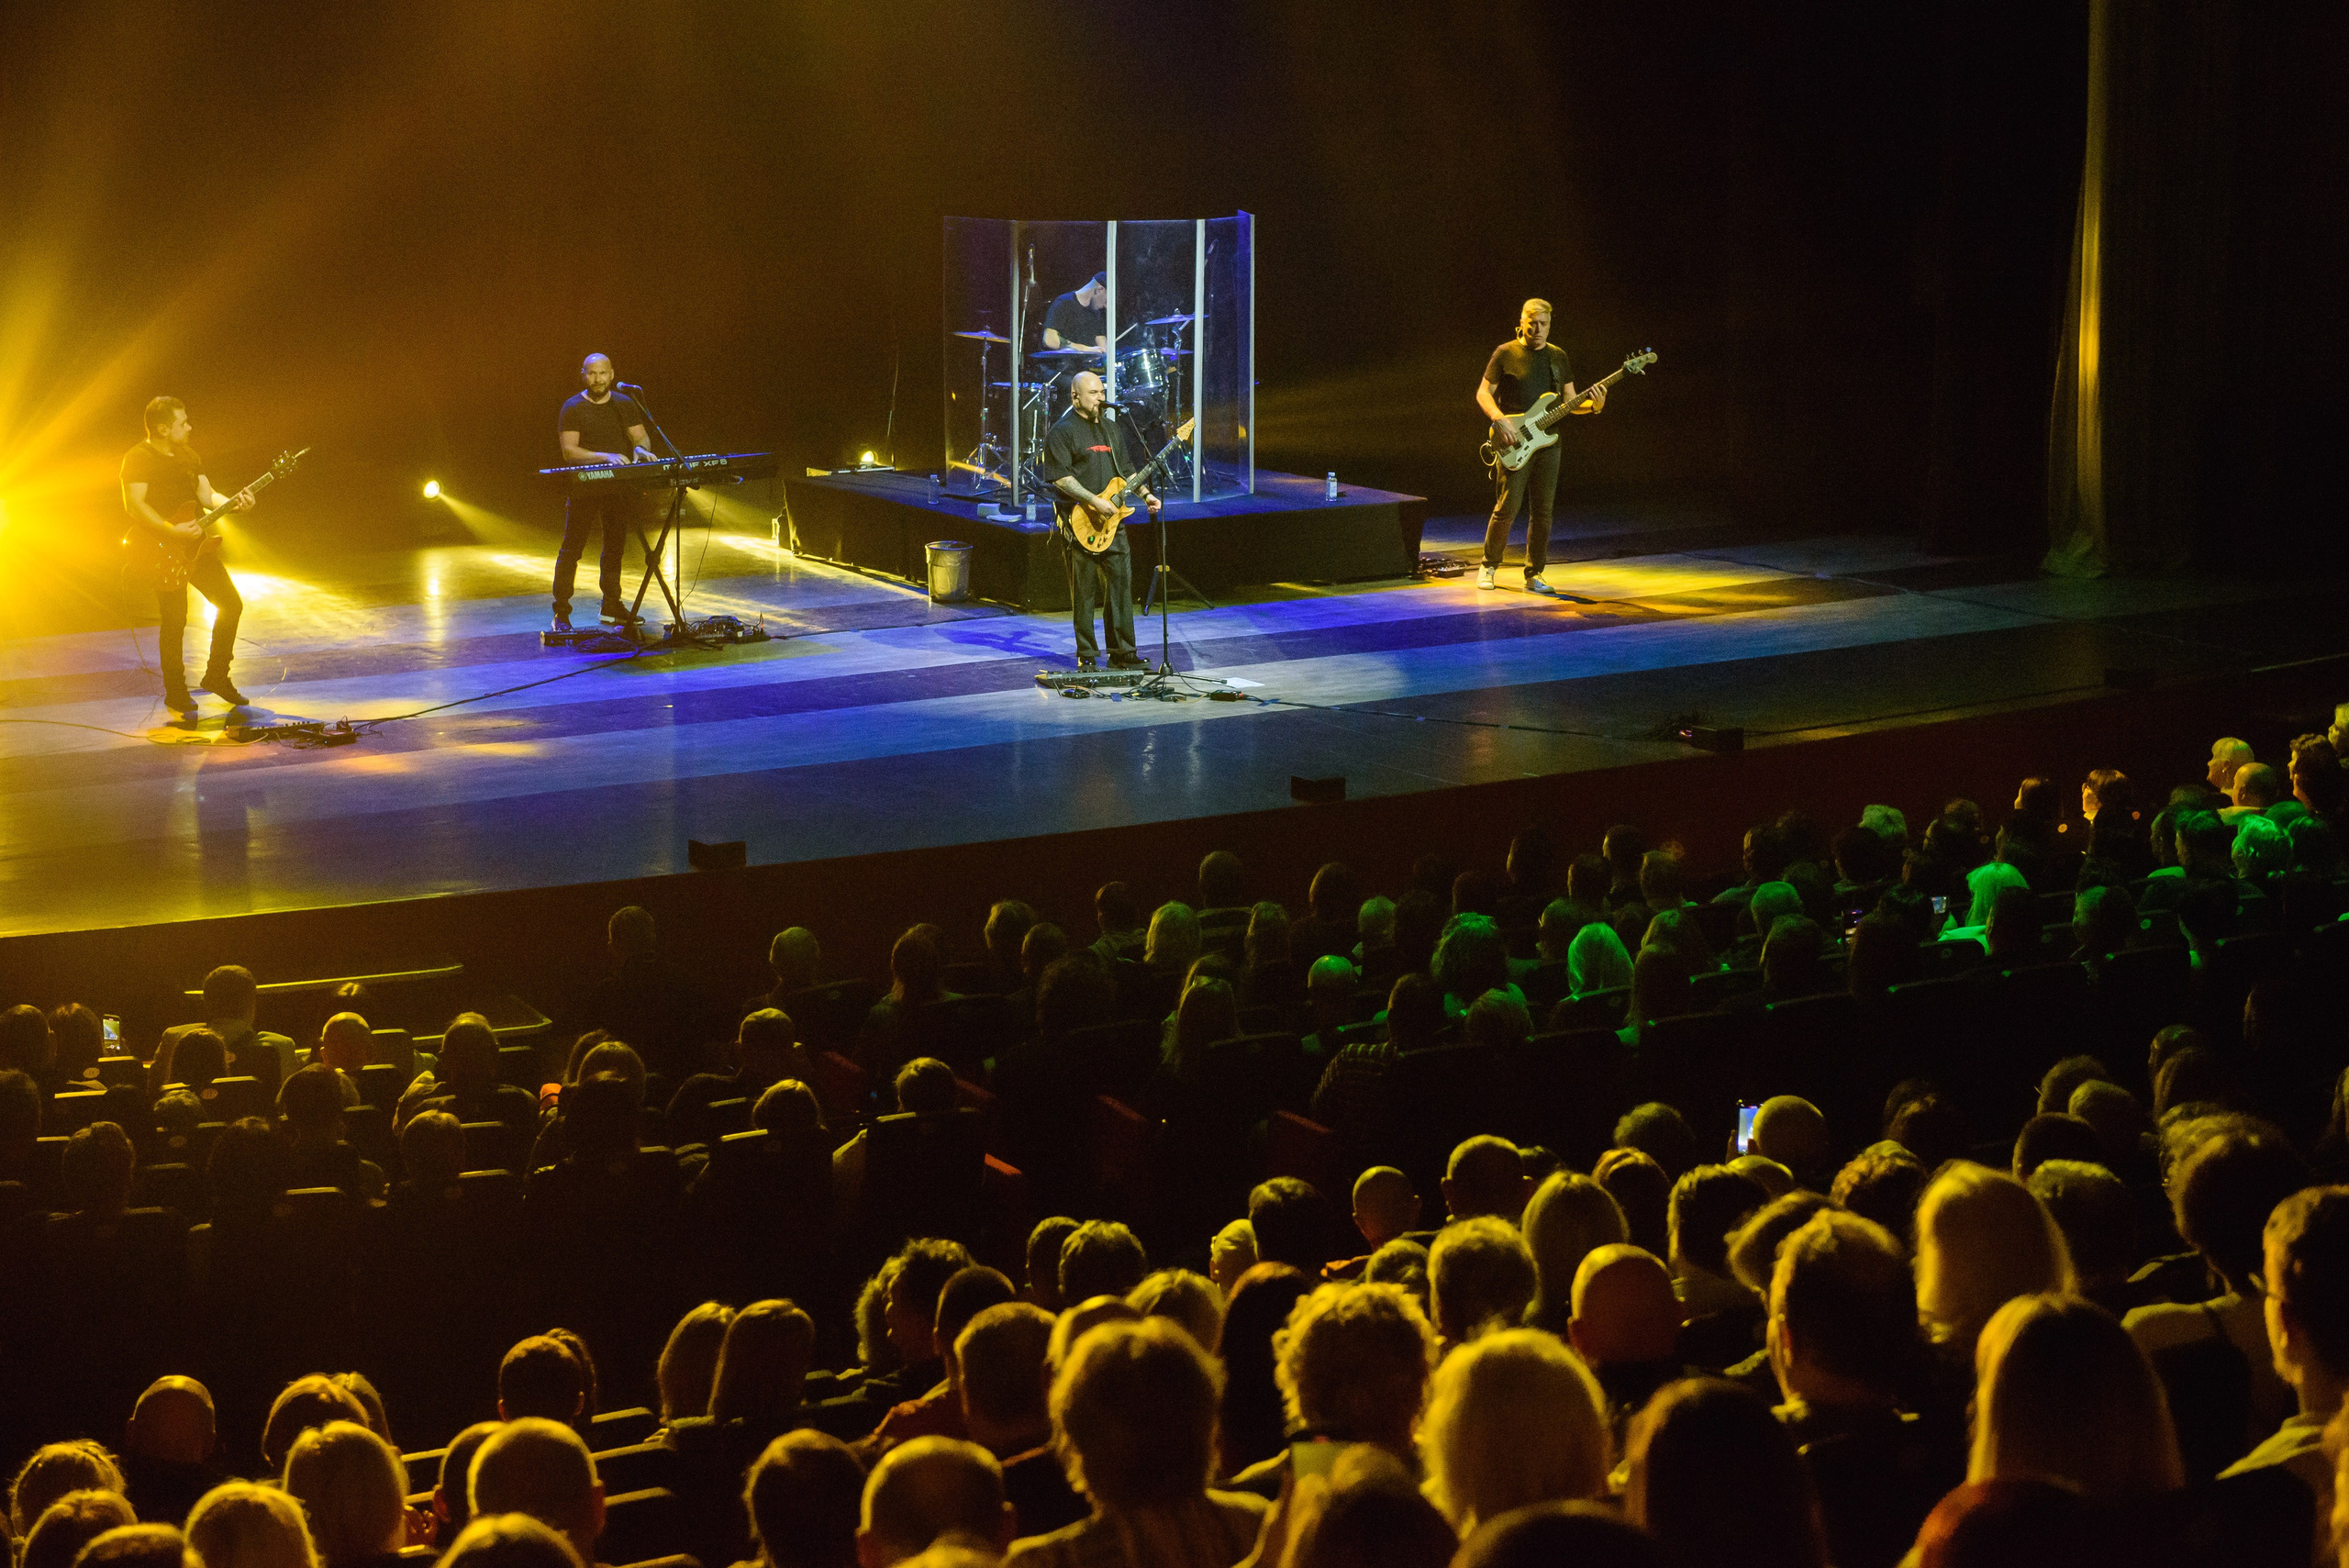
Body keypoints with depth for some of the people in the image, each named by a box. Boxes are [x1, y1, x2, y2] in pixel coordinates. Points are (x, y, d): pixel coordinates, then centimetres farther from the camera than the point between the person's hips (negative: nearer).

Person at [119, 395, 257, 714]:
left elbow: (207, 495, 13)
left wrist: (233, 503, -7)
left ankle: (216, 676, 19)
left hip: (194, 543, 8)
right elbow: (134, 504, -21)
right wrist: (172, 531, -27)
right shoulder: (138, 459, -11)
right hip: (164, 552, -8)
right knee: (174, 621, -6)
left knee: (231, 603, 5)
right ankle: (175, 694, 7)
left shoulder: (188, 455, 13)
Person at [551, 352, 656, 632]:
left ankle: (612, 605, 22)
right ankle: (561, 613, -4)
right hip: (584, 487, -5)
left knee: (615, 546, 12)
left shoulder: (625, 404, 9)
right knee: (571, 548, -5)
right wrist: (605, 457, -26)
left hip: (618, 486, 5)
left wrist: (641, 449, -16)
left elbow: (641, 436, 10)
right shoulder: (573, 408, -5)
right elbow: (569, 450, -13)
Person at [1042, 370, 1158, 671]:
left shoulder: (1110, 427, 17)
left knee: (1121, 586, 6)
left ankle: (1123, 654, 14)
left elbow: (1124, 468, 25)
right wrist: (1094, 501, -21)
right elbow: (1060, 477, -16)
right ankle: (1087, 657, 6)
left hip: (1111, 521, 7)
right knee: (1084, 592, -1)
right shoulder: (1062, 431, -7)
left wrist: (1144, 494, 12)